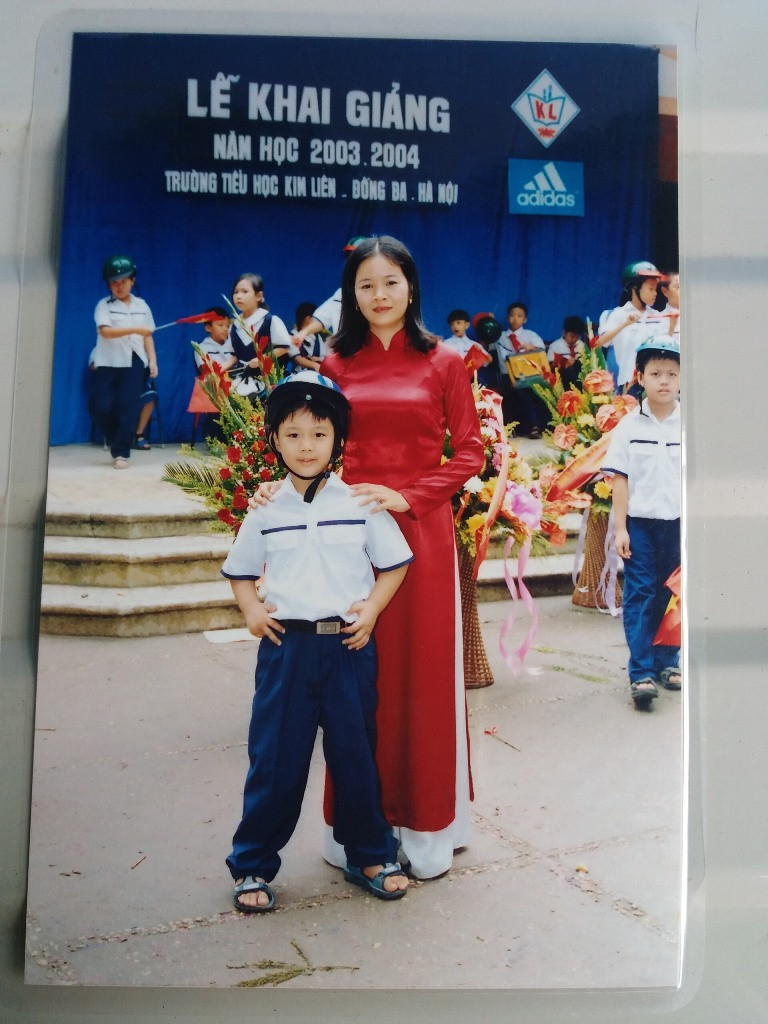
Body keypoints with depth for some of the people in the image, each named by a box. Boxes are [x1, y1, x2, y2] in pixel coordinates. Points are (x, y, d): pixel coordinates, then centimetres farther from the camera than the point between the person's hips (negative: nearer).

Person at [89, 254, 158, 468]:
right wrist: (134, 329, -26)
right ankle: (116, 443, 19)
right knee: (102, 406, -7)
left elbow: (147, 336, 13)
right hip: (108, 363, -1)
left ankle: (122, 453, 0)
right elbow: (105, 331, -16)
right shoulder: (104, 305, 0)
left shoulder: (141, 306, 11)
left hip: (134, 363, 2)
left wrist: (152, 360, 2)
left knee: (128, 406, -5)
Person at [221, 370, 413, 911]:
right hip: (285, 646, 1)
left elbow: (394, 564, 5)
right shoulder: (266, 510, 3)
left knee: (356, 756, 11)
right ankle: (254, 866, 23)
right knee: (275, 760, 6)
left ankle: (370, 856, 30)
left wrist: (372, 607, -9)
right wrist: (252, 610, -2)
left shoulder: (361, 504, -1)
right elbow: (241, 570, 15)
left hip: (349, 646, 0)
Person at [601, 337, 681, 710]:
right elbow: (620, 480, 0)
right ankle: (641, 672, 2)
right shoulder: (629, 426, -1)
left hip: (680, 523, 1)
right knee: (640, 595, -1)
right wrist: (620, 528, -4)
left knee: (674, 595, 10)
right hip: (640, 523, -1)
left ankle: (667, 661, 24)